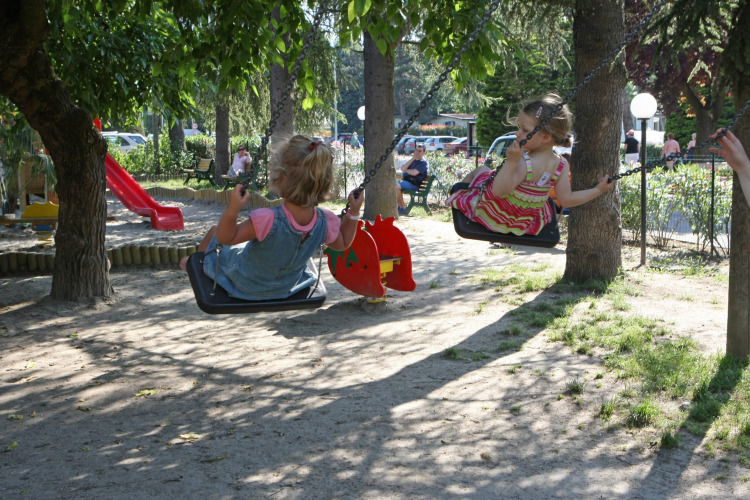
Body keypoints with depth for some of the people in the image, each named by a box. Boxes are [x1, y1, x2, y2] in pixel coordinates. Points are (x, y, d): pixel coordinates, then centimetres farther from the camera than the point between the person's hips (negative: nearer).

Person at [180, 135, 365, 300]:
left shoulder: (267, 220, -43)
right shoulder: (326, 222, -28)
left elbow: (226, 237, -33)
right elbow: (342, 244, -7)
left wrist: (232, 210, -48)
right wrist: (354, 212, -6)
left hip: (244, 286, -4)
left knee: (214, 231, 20)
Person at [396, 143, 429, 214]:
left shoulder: (423, 163, -4)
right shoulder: (413, 160, 22)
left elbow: (414, 173, -19)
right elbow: (402, 168, 7)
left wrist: (406, 170, 2)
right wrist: (412, 158, 2)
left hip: (413, 184, -9)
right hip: (406, 181, 9)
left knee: (397, 185, -29)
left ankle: (402, 207, -20)